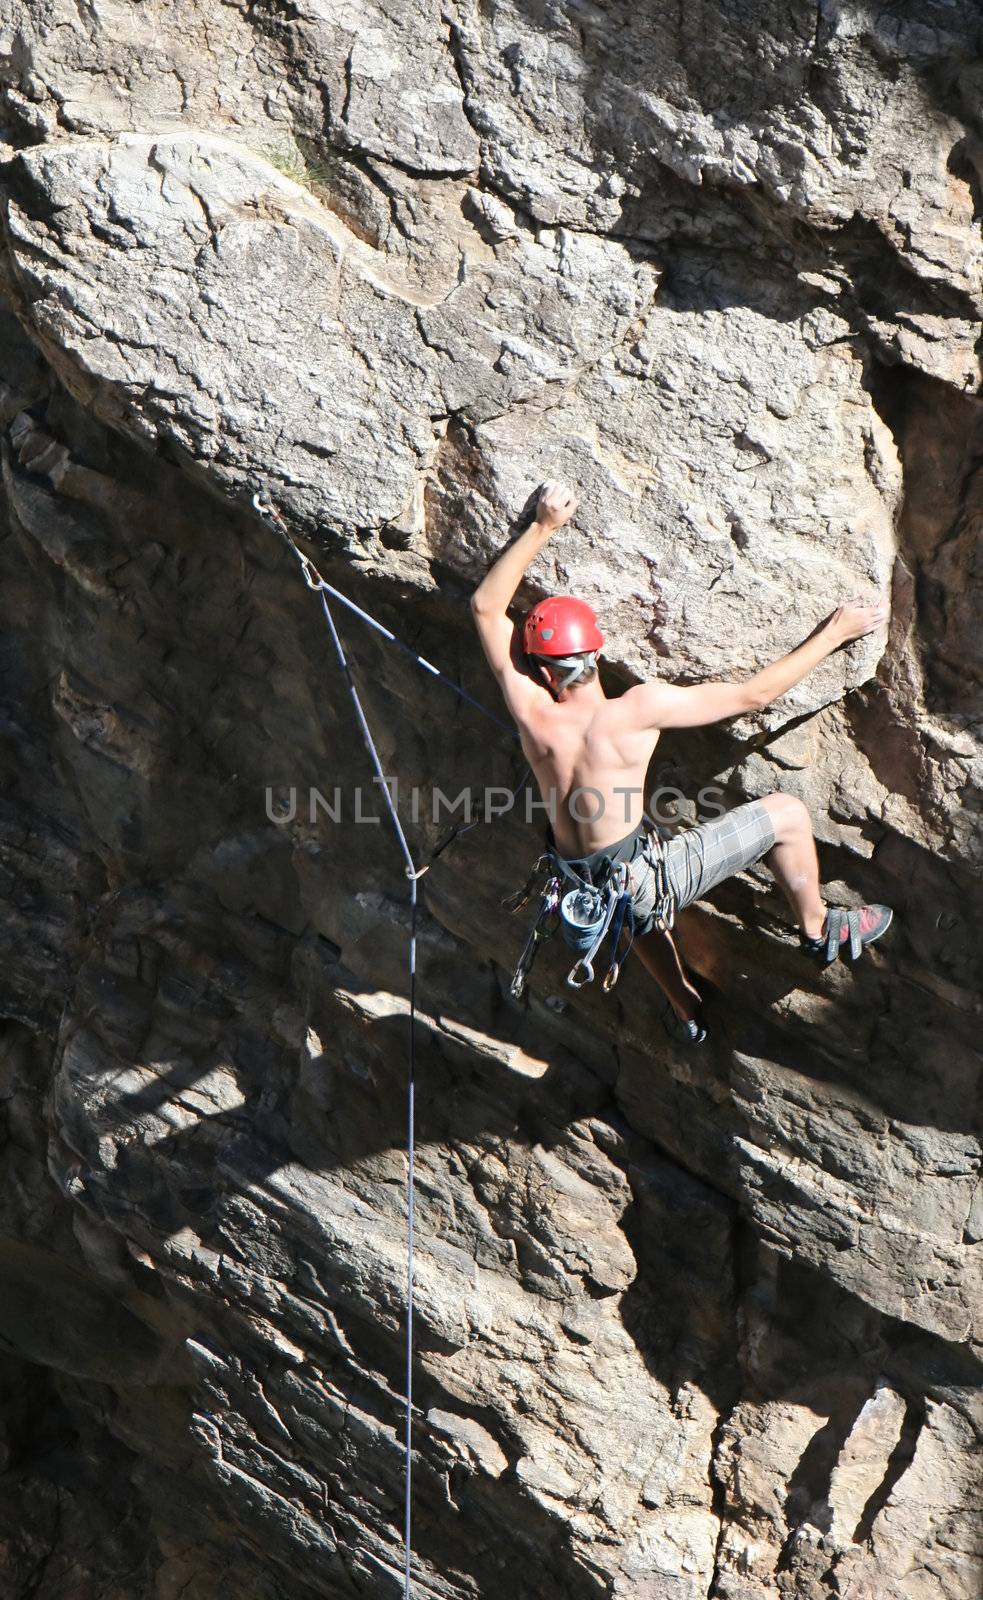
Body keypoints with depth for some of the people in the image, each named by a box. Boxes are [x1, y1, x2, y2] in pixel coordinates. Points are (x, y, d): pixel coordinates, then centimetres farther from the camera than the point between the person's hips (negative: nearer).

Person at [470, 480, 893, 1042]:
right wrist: (835, 633, -7)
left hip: (583, 885, 5)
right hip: (645, 882, -5)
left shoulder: (532, 713, -11)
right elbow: (754, 694, -16)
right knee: (787, 813, 7)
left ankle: (686, 1011, 53)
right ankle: (819, 927, 28)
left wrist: (542, 527, 5)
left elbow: (487, 606, 2)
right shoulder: (637, 710, -23)